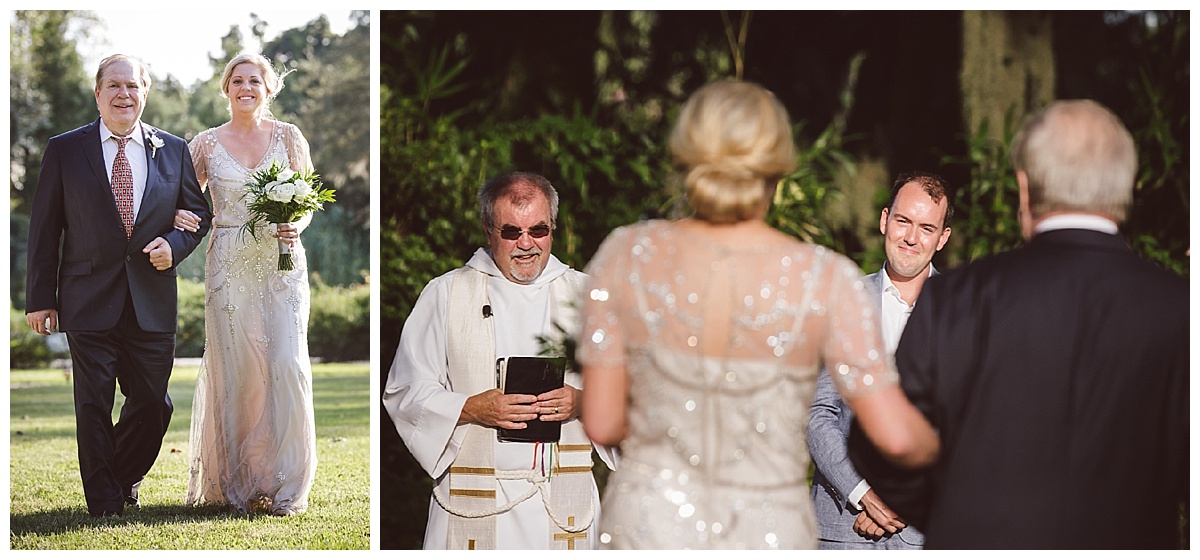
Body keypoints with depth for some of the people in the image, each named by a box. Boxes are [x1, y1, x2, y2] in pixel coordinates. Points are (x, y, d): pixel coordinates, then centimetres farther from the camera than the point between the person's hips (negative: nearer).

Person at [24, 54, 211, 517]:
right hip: (90, 301, -2)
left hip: (153, 301, 2)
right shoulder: (64, 150, 1)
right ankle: (105, 504, 12)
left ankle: (125, 479, 33)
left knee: (152, 402, 6)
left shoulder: (173, 150, 7)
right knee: (94, 405, 0)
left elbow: (198, 211, 15)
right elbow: (44, 230, 2)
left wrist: (174, 245, -6)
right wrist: (40, 298, -2)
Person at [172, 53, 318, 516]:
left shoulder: (288, 137, 7)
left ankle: (285, 486, -2)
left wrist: (295, 227, -12)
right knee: (235, 369, -1)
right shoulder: (207, 144, 7)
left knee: (287, 365, -10)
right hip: (230, 266, 1)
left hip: (282, 264, 0)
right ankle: (240, 484, 9)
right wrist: (178, 217, -10)